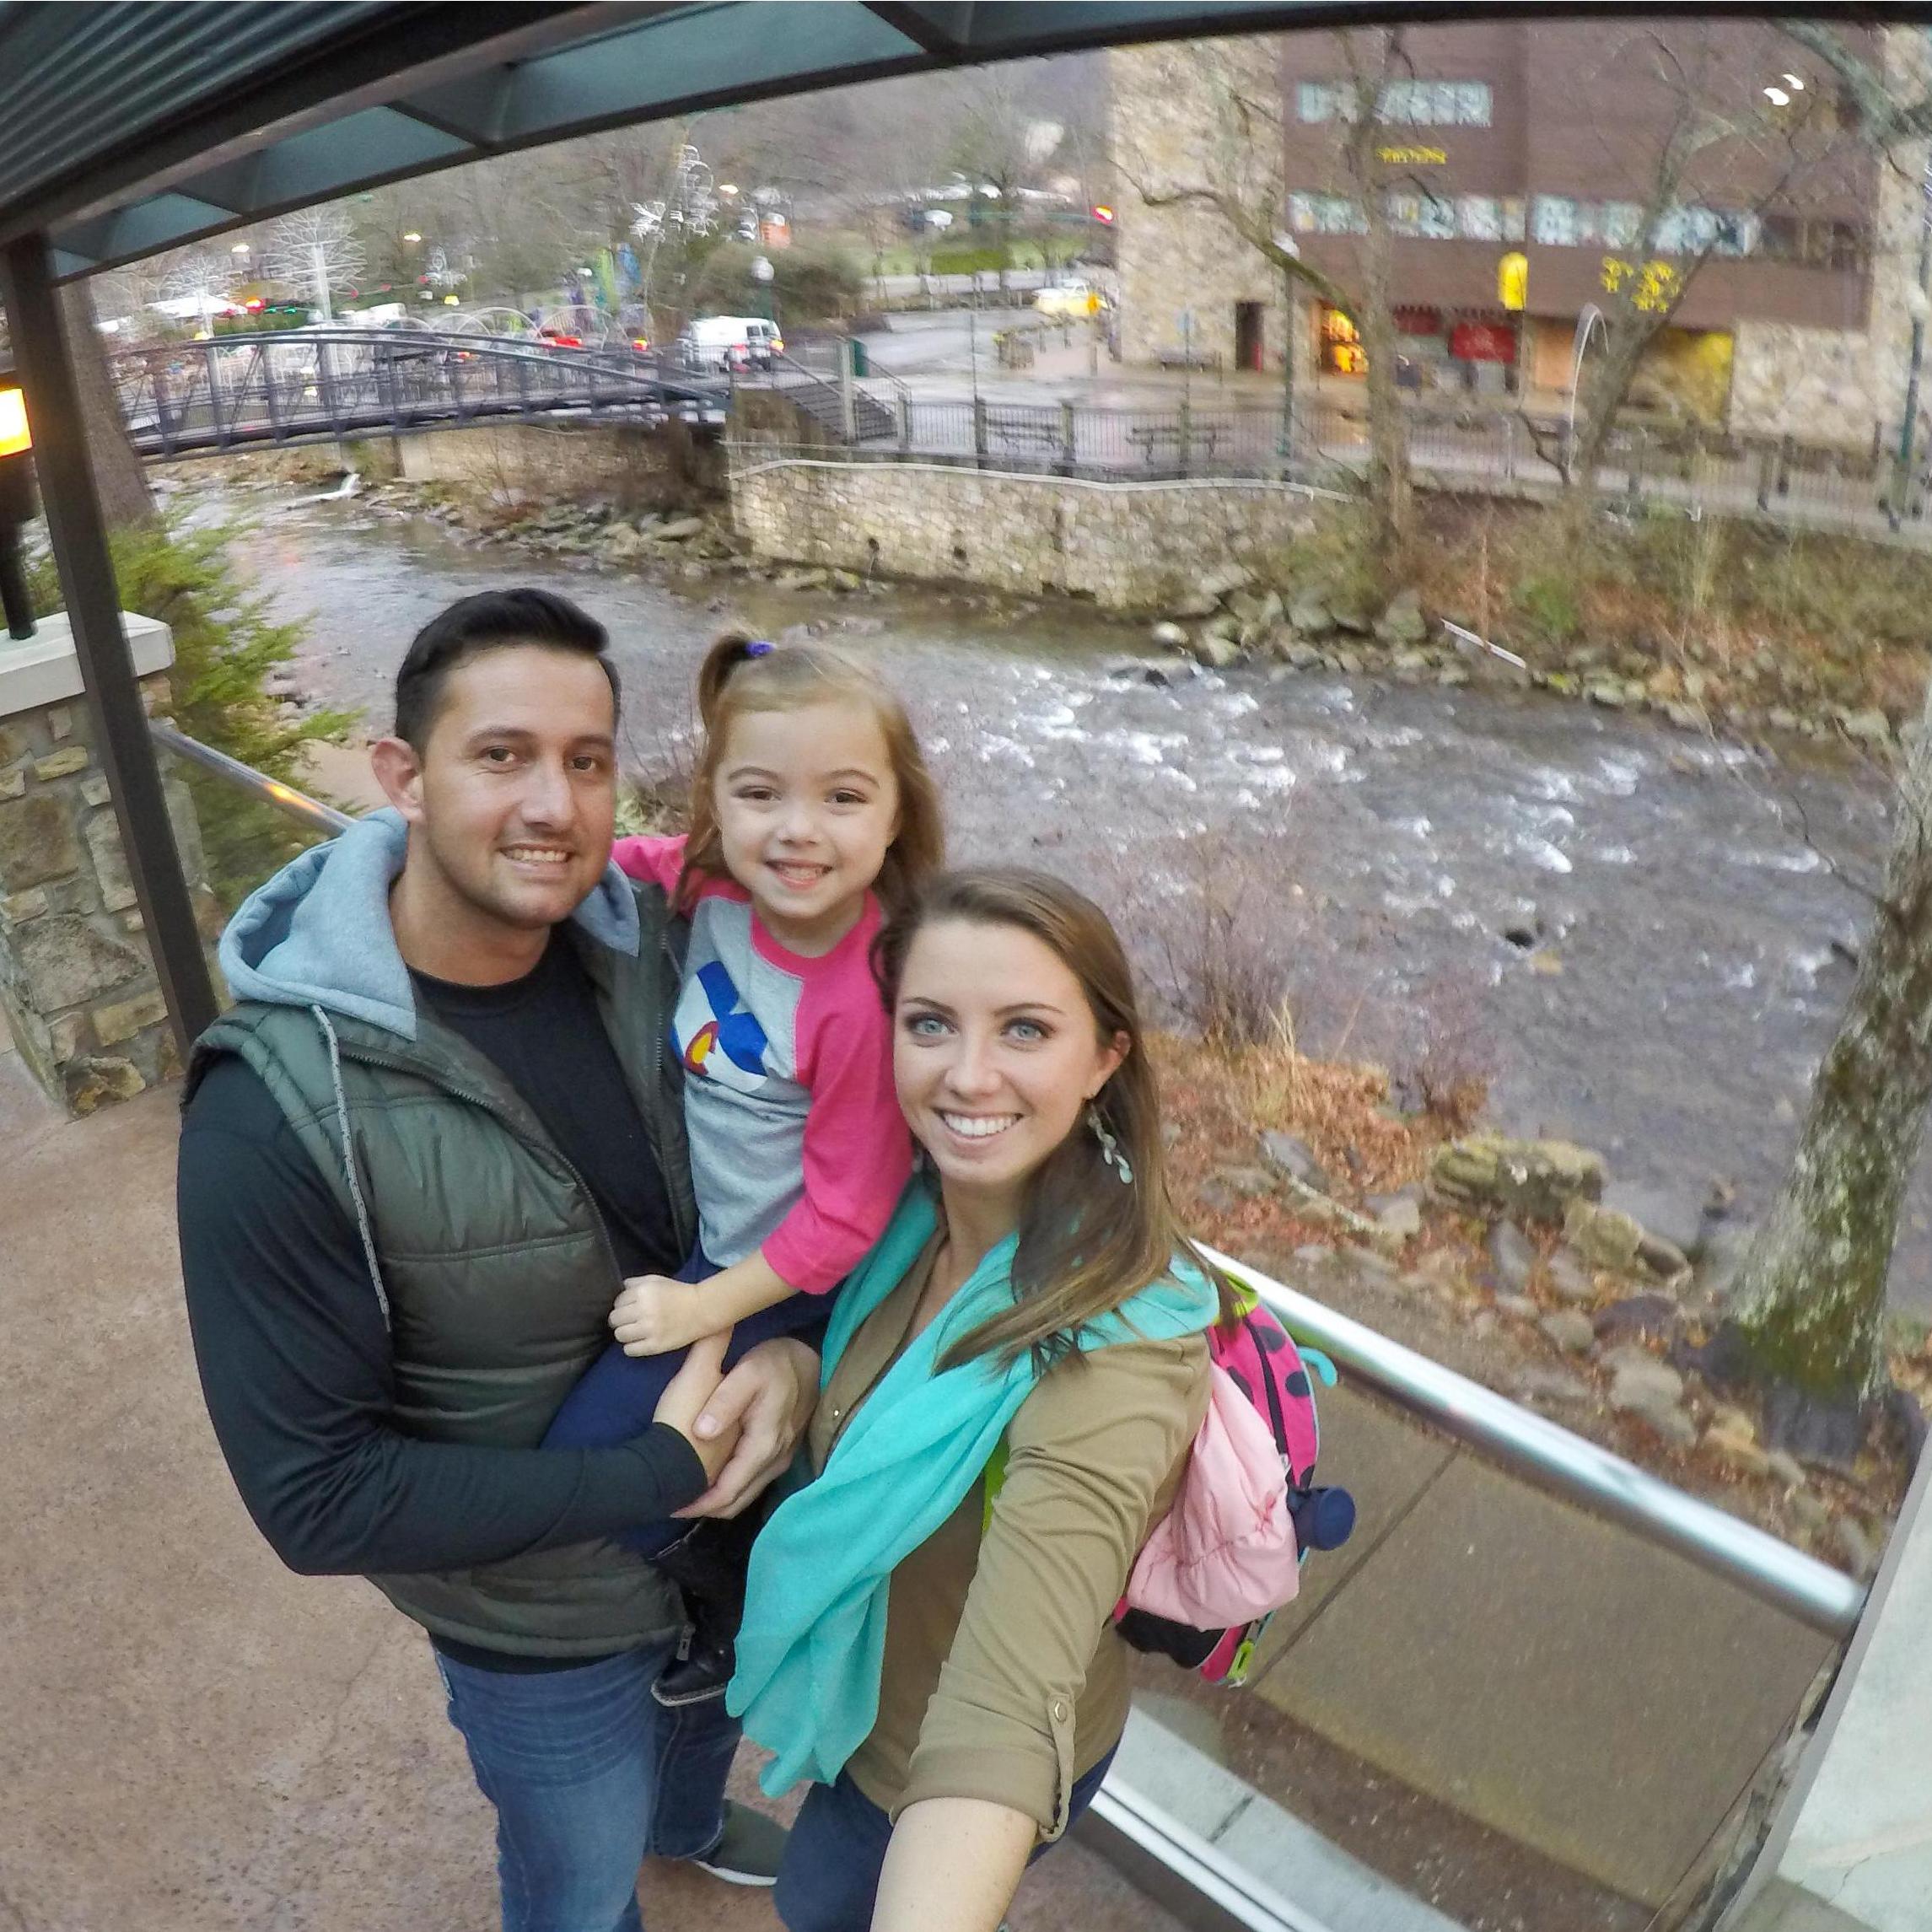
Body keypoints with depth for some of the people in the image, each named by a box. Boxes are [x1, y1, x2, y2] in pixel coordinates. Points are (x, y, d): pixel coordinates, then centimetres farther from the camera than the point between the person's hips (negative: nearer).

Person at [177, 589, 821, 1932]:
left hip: (737, 1510, 5)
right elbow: (315, 1494, -27)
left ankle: (688, 1819, 69)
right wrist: (655, 1474, -27)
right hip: (544, 1615, -5)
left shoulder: (652, 947, -18)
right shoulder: (281, 1106, -31)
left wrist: (798, 1347, -22)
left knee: (711, 1703, 35)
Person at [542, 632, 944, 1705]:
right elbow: (617, 860, 7)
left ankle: (750, 1602, 22)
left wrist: (707, 1307, -15)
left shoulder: (868, 998, -30)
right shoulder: (716, 880, -15)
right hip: (680, 1228, 7)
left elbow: (846, 1210, -20)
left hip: (775, 1268, -7)